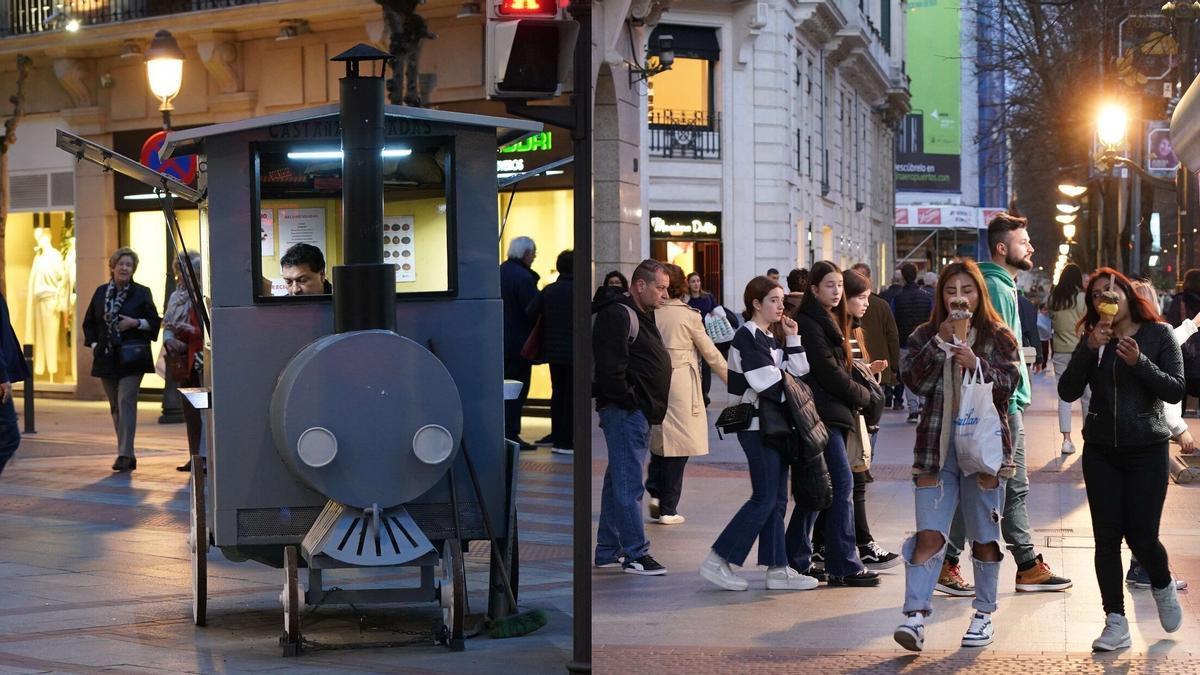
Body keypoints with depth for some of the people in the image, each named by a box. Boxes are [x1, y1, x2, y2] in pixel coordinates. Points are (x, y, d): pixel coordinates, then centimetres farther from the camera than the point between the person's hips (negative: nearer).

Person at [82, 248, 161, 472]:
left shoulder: (141, 293, 1)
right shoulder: (101, 292, 10)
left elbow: (154, 322, 2)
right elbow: (89, 323, 17)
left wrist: (135, 322, -14)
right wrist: (93, 344, 4)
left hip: (131, 358, -4)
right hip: (106, 358, 5)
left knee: (126, 401, -14)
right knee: (115, 406, 8)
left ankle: (125, 454, -15)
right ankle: (126, 454, 16)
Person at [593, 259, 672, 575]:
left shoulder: (640, 314, 19)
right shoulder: (618, 315, -15)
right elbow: (610, 366, -23)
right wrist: (628, 401, -18)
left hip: (637, 412, 11)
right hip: (625, 411, -11)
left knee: (619, 481, 14)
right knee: (628, 484, -7)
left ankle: (608, 551, 21)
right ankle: (635, 554, -5)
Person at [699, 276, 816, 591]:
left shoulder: (774, 336, 15)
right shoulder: (747, 337, -13)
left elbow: (799, 372, 7)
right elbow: (768, 384, -19)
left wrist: (791, 338, 0)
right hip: (757, 425, -9)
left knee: (777, 500, 9)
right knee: (765, 499, -8)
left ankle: (778, 569, 12)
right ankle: (717, 561, -2)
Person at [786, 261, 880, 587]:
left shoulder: (829, 322, 20)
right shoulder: (809, 325, -11)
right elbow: (828, 372, -15)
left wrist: (859, 385, 4)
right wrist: (863, 395, -4)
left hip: (831, 412, 10)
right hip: (822, 413, -10)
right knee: (842, 483, -11)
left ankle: (797, 560, 16)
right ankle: (844, 566, -10)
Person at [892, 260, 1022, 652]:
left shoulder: (998, 337, 4)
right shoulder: (925, 336, 9)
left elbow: (1009, 383, -7)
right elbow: (915, 381, -5)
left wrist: (976, 363, -22)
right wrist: (941, 341, -12)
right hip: (936, 447, 1)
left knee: (985, 537, 8)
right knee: (929, 535, -8)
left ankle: (984, 615, 21)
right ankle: (915, 616, -13)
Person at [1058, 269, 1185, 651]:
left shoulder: (1158, 335, -2)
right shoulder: (1092, 339, 5)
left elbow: (1176, 391, -9)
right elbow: (1068, 392, -5)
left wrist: (1138, 361, -21)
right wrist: (1090, 349, -16)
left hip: (1147, 450, -3)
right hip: (1101, 451, 3)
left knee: (1141, 536, -5)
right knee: (1107, 537, 0)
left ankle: (1163, 587, 28)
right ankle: (1116, 623, 6)